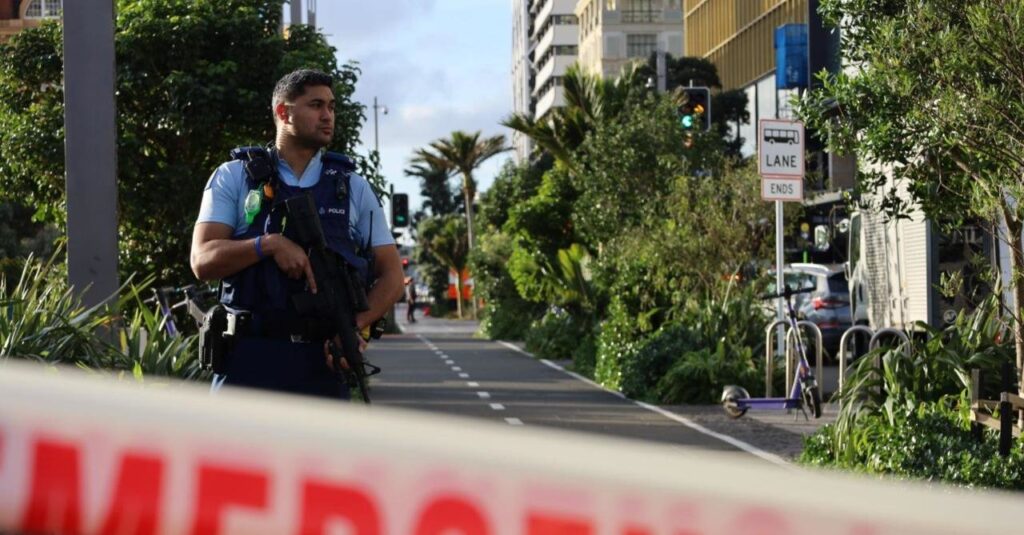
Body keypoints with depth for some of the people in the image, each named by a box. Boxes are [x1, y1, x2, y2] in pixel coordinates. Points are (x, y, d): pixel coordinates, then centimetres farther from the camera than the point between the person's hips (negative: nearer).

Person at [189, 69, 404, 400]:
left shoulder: (353, 188, 13)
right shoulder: (233, 177, 7)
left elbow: (391, 275, 10)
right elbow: (203, 261, -3)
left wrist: (356, 326, -8)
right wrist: (269, 244, -18)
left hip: (324, 360, 2)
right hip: (250, 359, -2)